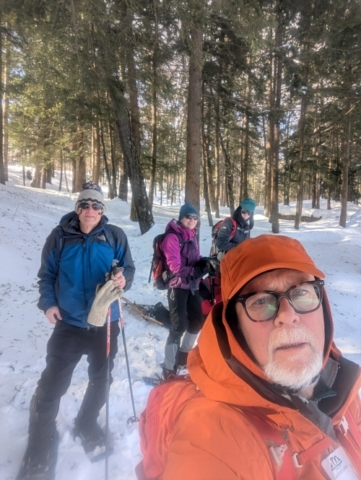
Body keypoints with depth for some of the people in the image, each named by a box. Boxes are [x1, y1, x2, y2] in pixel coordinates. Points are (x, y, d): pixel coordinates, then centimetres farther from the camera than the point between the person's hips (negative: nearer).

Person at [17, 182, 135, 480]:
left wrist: (124, 279, -23)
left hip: (105, 323, 2)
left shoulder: (115, 236, -6)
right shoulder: (60, 236, -6)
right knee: (51, 387, 0)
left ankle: (87, 424, 48)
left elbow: (128, 269, -1)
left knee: (101, 380, 19)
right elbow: (47, 273, 2)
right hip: (69, 324, -1)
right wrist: (48, 303, -11)